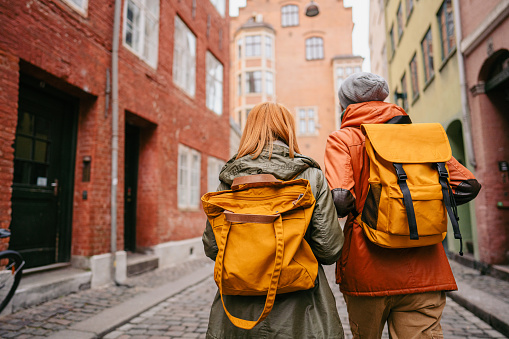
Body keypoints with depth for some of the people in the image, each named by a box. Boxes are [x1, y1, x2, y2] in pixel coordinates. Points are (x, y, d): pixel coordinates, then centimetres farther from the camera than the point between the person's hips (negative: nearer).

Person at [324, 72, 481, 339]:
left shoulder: (342, 138, -4)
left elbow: (339, 199, -18)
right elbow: (467, 185, 6)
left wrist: (354, 208, 4)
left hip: (367, 271, -2)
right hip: (423, 271, 3)